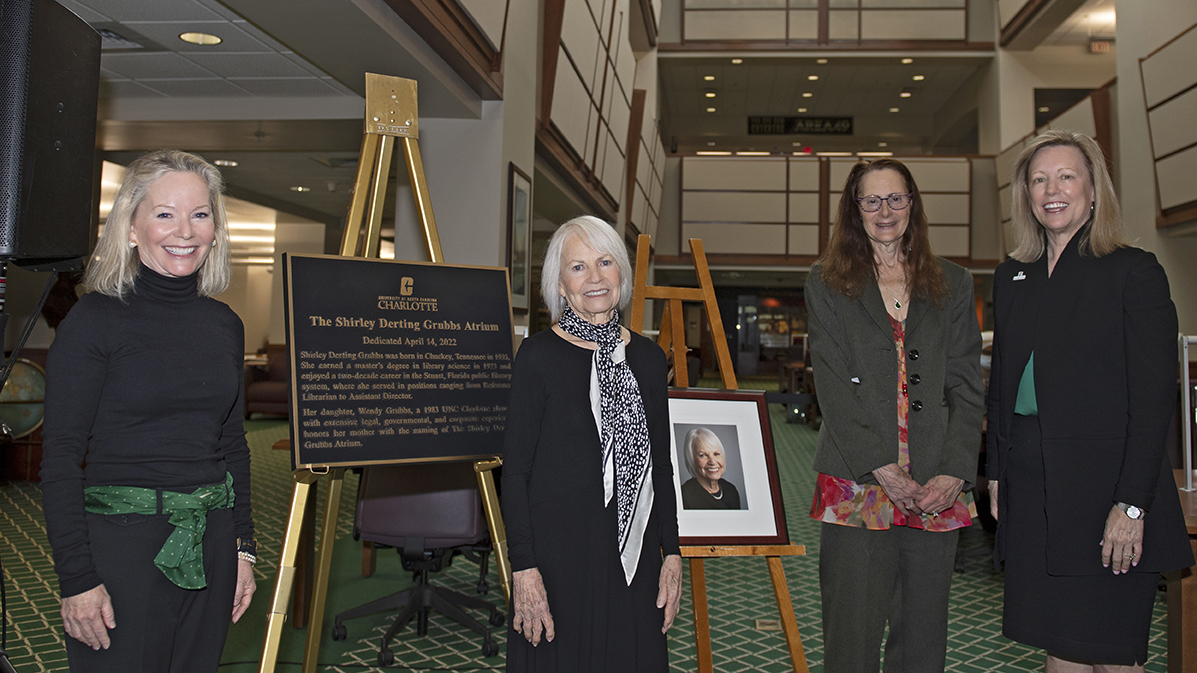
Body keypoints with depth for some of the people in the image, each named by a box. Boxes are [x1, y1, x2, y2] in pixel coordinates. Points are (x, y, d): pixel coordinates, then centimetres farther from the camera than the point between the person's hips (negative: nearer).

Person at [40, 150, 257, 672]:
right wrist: (77, 579, -13)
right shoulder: (95, 320, -9)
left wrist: (243, 546, 10)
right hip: (119, 541, -5)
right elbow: (60, 459, -10)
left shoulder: (225, 325, 7)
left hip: (209, 545, 5)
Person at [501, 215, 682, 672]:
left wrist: (671, 554, 7)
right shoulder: (539, 356, -7)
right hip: (558, 558, -4)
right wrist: (524, 568, -13)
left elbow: (661, 466, 11)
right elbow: (514, 470, -7)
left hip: (633, 557, 4)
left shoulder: (647, 358, 7)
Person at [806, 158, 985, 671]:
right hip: (857, 481, -2)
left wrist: (955, 472, -7)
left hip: (937, 489, 2)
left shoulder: (953, 286, 13)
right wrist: (880, 467, -11)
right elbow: (833, 388, -2)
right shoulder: (827, 283, 7)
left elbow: (967, 388, 7)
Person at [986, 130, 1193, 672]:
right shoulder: (1011, 277, 12)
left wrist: (1132, 504, -15)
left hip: (1102, 481, -5)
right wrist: (996, 471, 10)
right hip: (1030, 483, 5)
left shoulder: (1133, 271, -5)